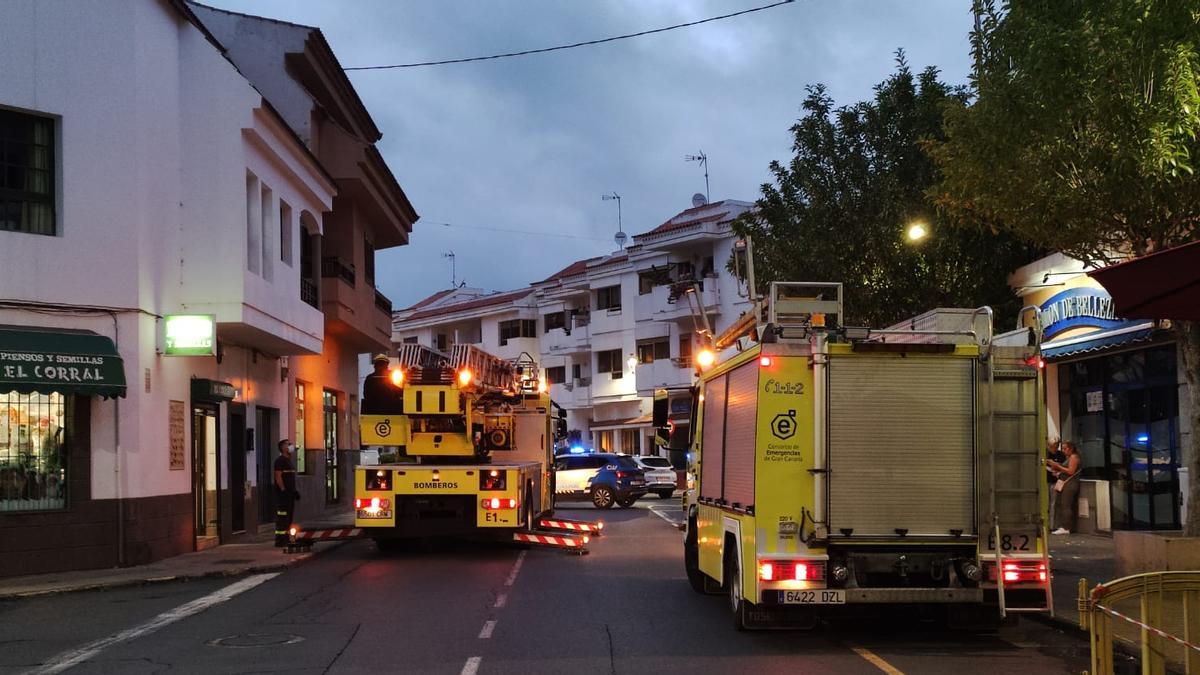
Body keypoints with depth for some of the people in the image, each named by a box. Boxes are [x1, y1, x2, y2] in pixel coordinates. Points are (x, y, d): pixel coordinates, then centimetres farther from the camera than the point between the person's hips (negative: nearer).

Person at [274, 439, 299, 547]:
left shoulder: (289, 461, 20)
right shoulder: (280, 460, -11)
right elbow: (278, 476, -18)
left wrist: (294, 490, 19)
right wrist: (283, 490, -22)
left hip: (290, 493, 10)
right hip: (283, 493, -10)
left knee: (289, 516, 12)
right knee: (282, 517, -10)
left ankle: (285, 538, 17)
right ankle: (280, 540, -10)